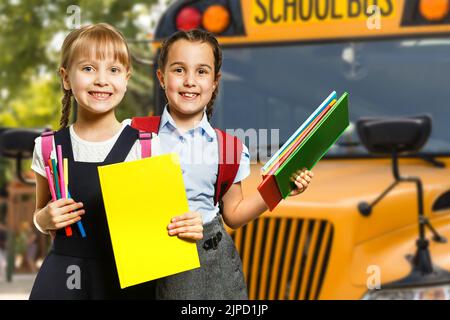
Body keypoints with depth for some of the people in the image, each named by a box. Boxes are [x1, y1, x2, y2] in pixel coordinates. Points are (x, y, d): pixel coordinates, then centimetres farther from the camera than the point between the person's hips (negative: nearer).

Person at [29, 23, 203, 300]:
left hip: (126, 275, -1)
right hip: (64, 275, 1)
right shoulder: (49, 147, -1)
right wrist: (45, 219, -9)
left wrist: (186, 227, -19)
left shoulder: (143, 146, -6)